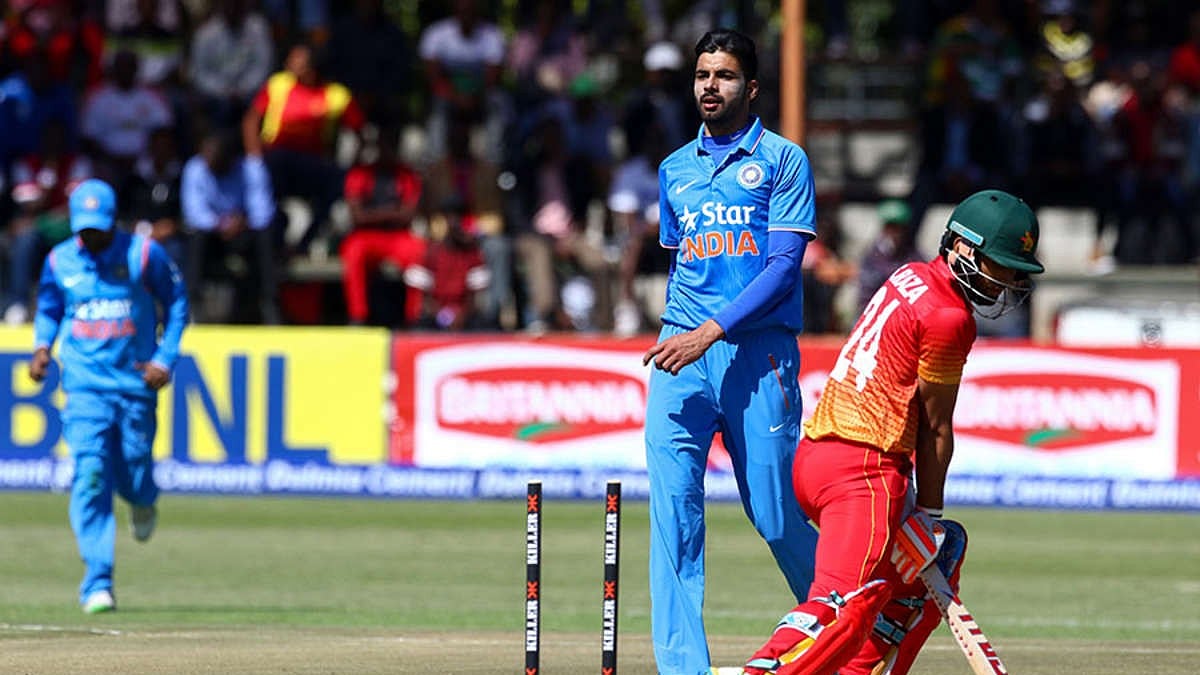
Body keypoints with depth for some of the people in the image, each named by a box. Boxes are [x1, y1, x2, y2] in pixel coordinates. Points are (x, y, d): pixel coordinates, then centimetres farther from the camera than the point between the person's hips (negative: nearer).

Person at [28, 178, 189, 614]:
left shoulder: (143, 254, -4)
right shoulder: (59, 261, 3)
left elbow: (176, 301, 6)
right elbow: (48, 309, 18)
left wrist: (166, 358, -4)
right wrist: (42, 346, -1)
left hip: (137, 383, 0)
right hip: (85, 386, 0)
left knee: (132, 476, 3)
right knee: (90, 476, -14)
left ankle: (143, 501, 46)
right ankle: (97, 583, -13)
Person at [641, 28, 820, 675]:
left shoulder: (782, 159, 2)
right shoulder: (675, 169, 19)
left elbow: (783, 265, -7)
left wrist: (711, 331, -17)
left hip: (758, 350, -4)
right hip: (681, 353, 4)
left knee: (776, 511, -2)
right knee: (673, 503, -12)